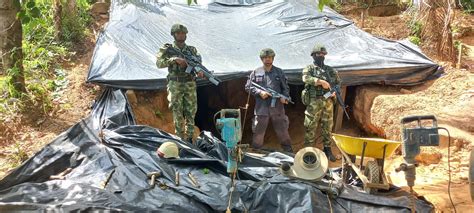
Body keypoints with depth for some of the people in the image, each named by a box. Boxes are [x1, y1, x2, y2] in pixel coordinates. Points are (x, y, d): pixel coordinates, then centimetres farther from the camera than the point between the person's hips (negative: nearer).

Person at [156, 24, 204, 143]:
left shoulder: (192, 50, 8)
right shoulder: (168, 49, 0)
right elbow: (159, 63, -12)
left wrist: (200, 72, -17)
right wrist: (174, 59, -23)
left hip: (190, 85, 3)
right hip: (175, 85, -2)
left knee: (191, 112, 3)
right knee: (177, 113, 0)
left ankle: (189, 138, 13)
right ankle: (180, 139, 8)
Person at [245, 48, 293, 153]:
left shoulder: (279, 72, 9)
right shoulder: (256, 72, 5)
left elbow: (285, 88, 12)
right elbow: (248, 87, 5)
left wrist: (284, 97, -7)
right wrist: (259, 92, -9)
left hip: (277, 108, 1)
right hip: (261, 108, -1)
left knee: (283, 132, 8)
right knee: (258, 133, 5)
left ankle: (289, 152, 21)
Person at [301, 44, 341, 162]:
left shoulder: (330, 70, 15)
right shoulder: (309, 68, 2)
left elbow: (338, 82, 19)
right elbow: (306, 78, -18)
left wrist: (335, 91, -2)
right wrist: (321, 82, -24)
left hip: (328, 102, 4)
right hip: (314, 102, -4)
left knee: (327, 127, 10)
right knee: (310, 127, -1)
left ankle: (327, 149, 21)